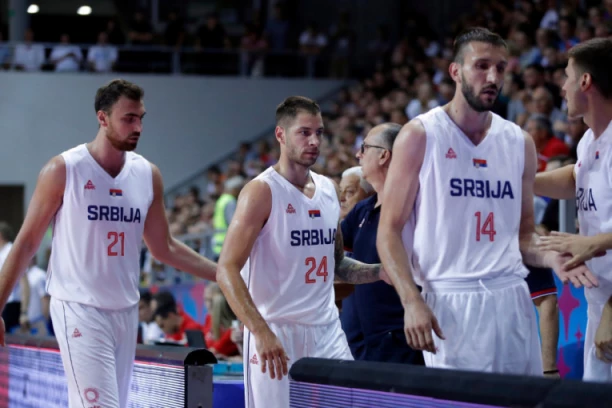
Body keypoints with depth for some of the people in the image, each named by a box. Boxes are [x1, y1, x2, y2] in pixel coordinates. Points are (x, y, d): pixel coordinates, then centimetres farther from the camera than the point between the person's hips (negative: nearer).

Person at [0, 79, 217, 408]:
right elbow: (26, 243, -1)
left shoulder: (148, 175, 8)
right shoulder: (63, 171, -7)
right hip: (79, 310, -5)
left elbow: (164, 248, 17)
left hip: (126, 312, 6)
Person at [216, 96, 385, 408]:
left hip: (326, 330, 6)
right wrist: (261, 332, -26)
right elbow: (227, 271, -15)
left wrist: (381, 272, 6)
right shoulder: (262, 191, -8)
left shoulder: (328, 189, 12)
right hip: (276, 334, -6)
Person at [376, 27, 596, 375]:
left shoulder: (520, 143, 12)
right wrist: (412, 302, -16)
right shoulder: (420, 136, -1)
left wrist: (549, 257, -2)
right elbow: (389, 232, -3)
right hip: (451, 304, -4)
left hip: (512, 299, 4)